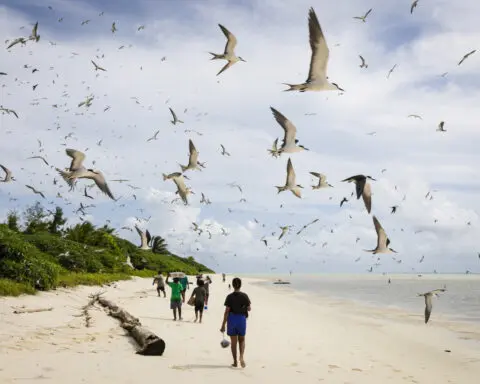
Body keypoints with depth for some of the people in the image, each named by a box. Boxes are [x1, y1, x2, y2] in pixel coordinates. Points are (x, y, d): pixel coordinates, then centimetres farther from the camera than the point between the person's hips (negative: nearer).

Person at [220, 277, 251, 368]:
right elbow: (249, 309, 2)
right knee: (242, 340, 15)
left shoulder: (230, 297, -9)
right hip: (242, 319, 1)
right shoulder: (244, 296, -6)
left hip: (232, 319, -1)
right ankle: (241, 357, -9)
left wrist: (223, 325, -6)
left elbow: (226, 312, -10)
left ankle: (235, 362, 13)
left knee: (233, 341, 10)